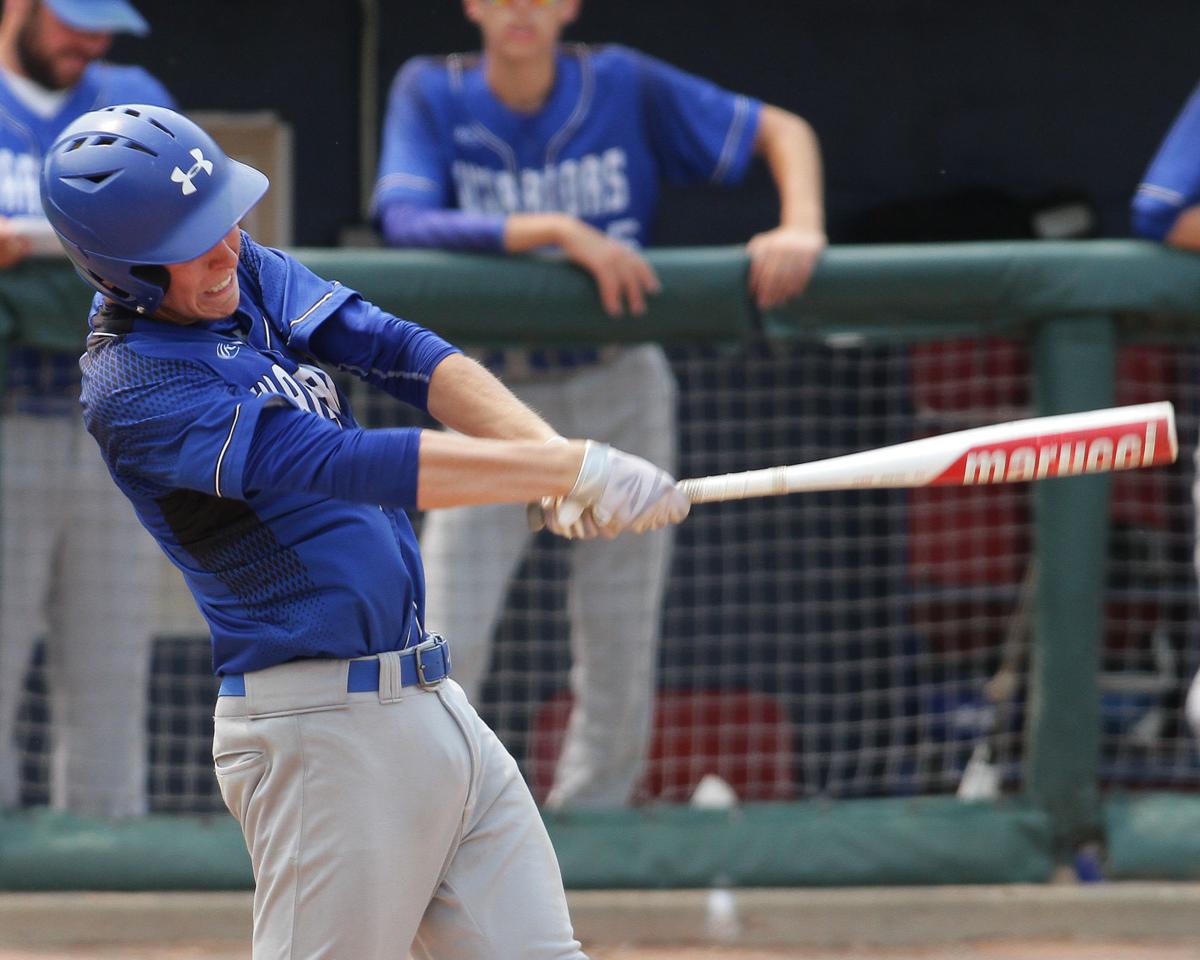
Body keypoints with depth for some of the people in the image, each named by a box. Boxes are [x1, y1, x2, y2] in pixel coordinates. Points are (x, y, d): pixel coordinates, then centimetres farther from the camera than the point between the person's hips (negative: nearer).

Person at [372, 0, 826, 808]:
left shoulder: (623, 87, -5)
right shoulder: (432, 94, -7)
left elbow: (781, 131, 1)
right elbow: (406, 223, -23)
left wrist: (802, 231, -19)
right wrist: (558, 232, -32)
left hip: (621, 392, 2)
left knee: (622, 661, 4)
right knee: (447, 647, -13)